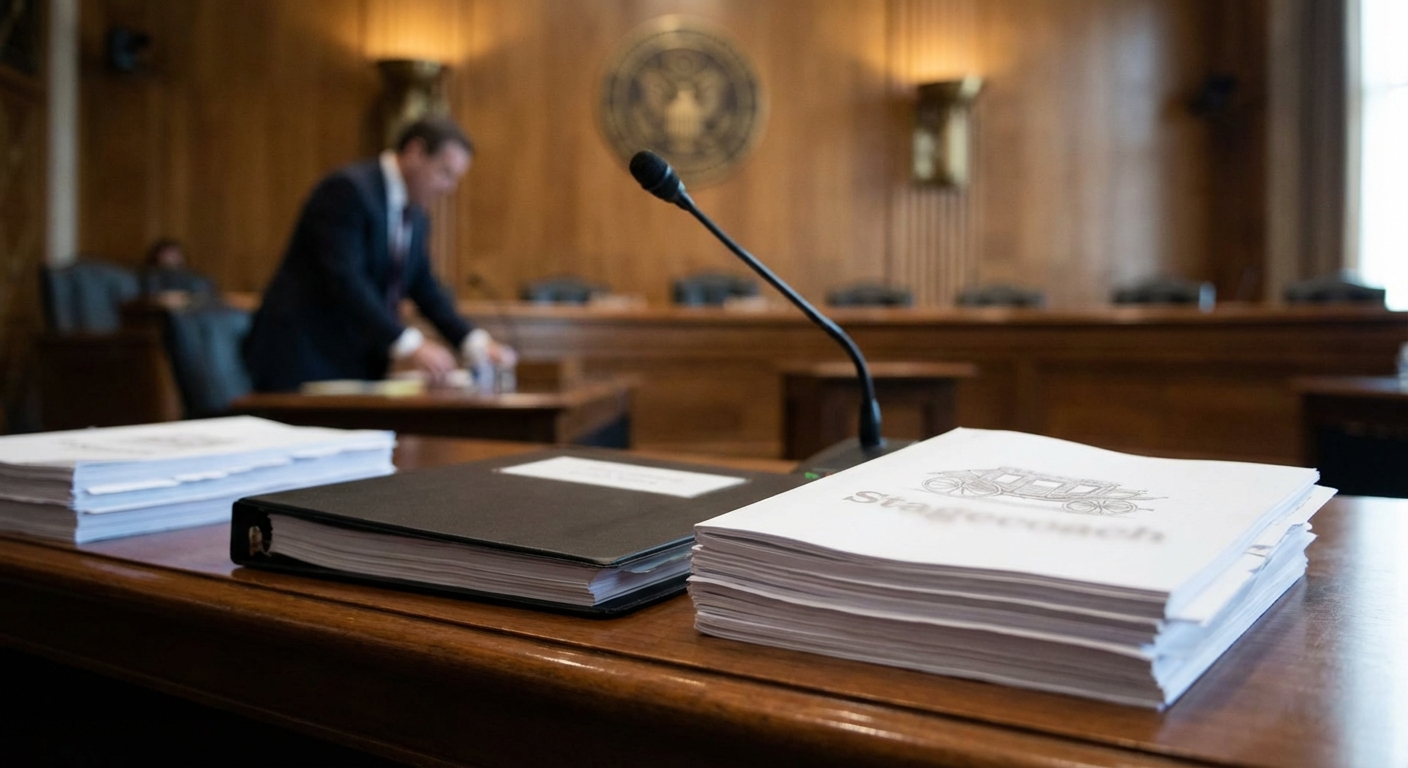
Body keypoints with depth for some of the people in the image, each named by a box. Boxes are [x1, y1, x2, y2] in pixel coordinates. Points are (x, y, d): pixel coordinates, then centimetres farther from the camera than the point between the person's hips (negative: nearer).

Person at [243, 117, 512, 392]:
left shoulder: (416, 218, 11)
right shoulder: (348, 190, -16)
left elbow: (423, 286, 14)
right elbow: (344, 277, -25)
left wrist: (473, 341, -1)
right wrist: (407, 344, -30)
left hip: (359, 364, 8)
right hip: (303, 357, -8)